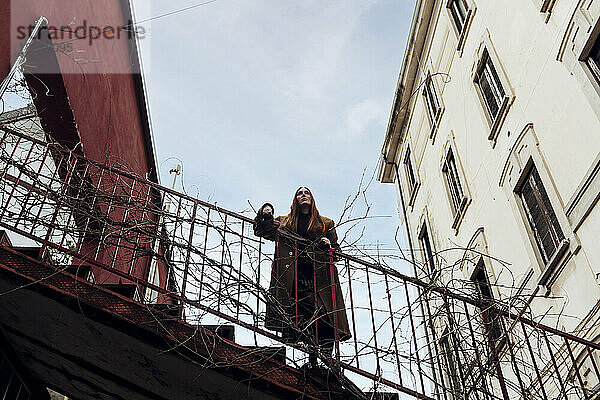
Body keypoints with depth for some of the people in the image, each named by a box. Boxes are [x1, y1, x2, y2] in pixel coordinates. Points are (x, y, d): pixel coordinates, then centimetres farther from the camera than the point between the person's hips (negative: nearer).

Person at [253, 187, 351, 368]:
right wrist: (265, 214, 9)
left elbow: (337, 251, 23)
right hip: (298, 277, 0)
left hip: (320, 276, 0)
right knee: (306, 319, -13)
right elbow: (261, 230, 26)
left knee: (327, 318, -15)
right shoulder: (285, 222, 24)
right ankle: (313, 361, -11)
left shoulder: (326, 224, 23)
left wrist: (329, 245, 1)